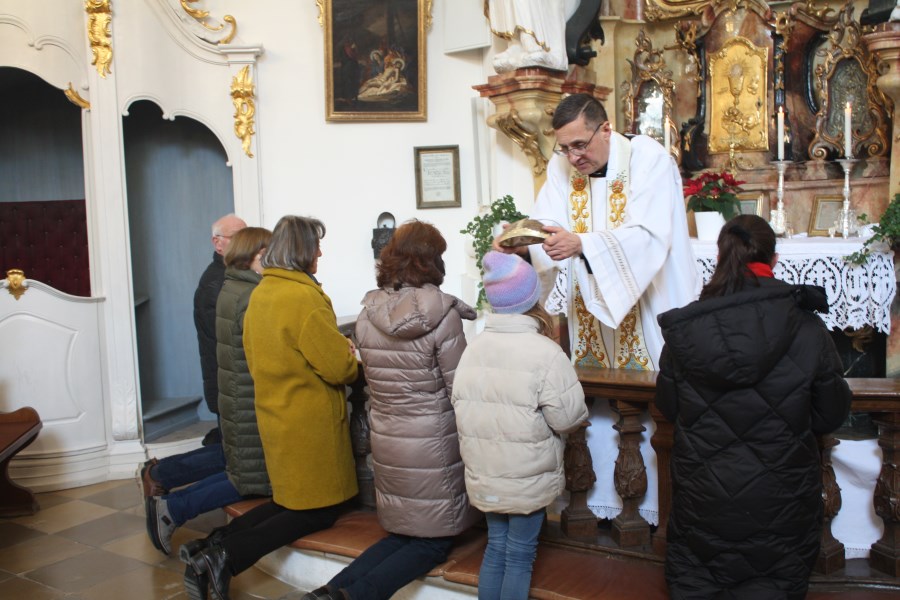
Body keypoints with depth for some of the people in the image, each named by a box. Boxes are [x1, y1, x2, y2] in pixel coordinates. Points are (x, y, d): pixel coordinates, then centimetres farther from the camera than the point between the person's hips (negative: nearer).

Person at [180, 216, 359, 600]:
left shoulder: (260, 294, 6)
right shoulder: (304, 298, -21)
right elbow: (339, 368, -21)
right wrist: (350, 355, 3)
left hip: (276, 416, 9)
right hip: (311, 423, -9)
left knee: (291, 500, 21)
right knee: (319, 512, 5)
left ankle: (209, 546, 8)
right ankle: (227, 557, -7)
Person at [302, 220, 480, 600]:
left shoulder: (368, 312, -2)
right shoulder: (441, 313, -18)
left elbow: (375, 379, 7)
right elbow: (459, 389, -13)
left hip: (386, 441, 6)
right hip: (432, 443, -5)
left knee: (400, 533, 22)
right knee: (434, 542, 12)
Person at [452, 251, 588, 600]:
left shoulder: (473, 349, -1)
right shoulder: (545, 352, -19)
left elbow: (461, 405, 3)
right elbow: (567, 418, -18)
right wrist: (580, 417, 5)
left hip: (483, 475, 5)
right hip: (528, 480, -5)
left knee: (496, 547, 19)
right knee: (520, 555, 10)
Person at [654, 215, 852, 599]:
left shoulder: (682, 329, -11)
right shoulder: (808, 331, -14)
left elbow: (668, 408, 1)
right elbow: (831, 415, -2)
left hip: (701, 504, 1)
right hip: (777, 508, -1)